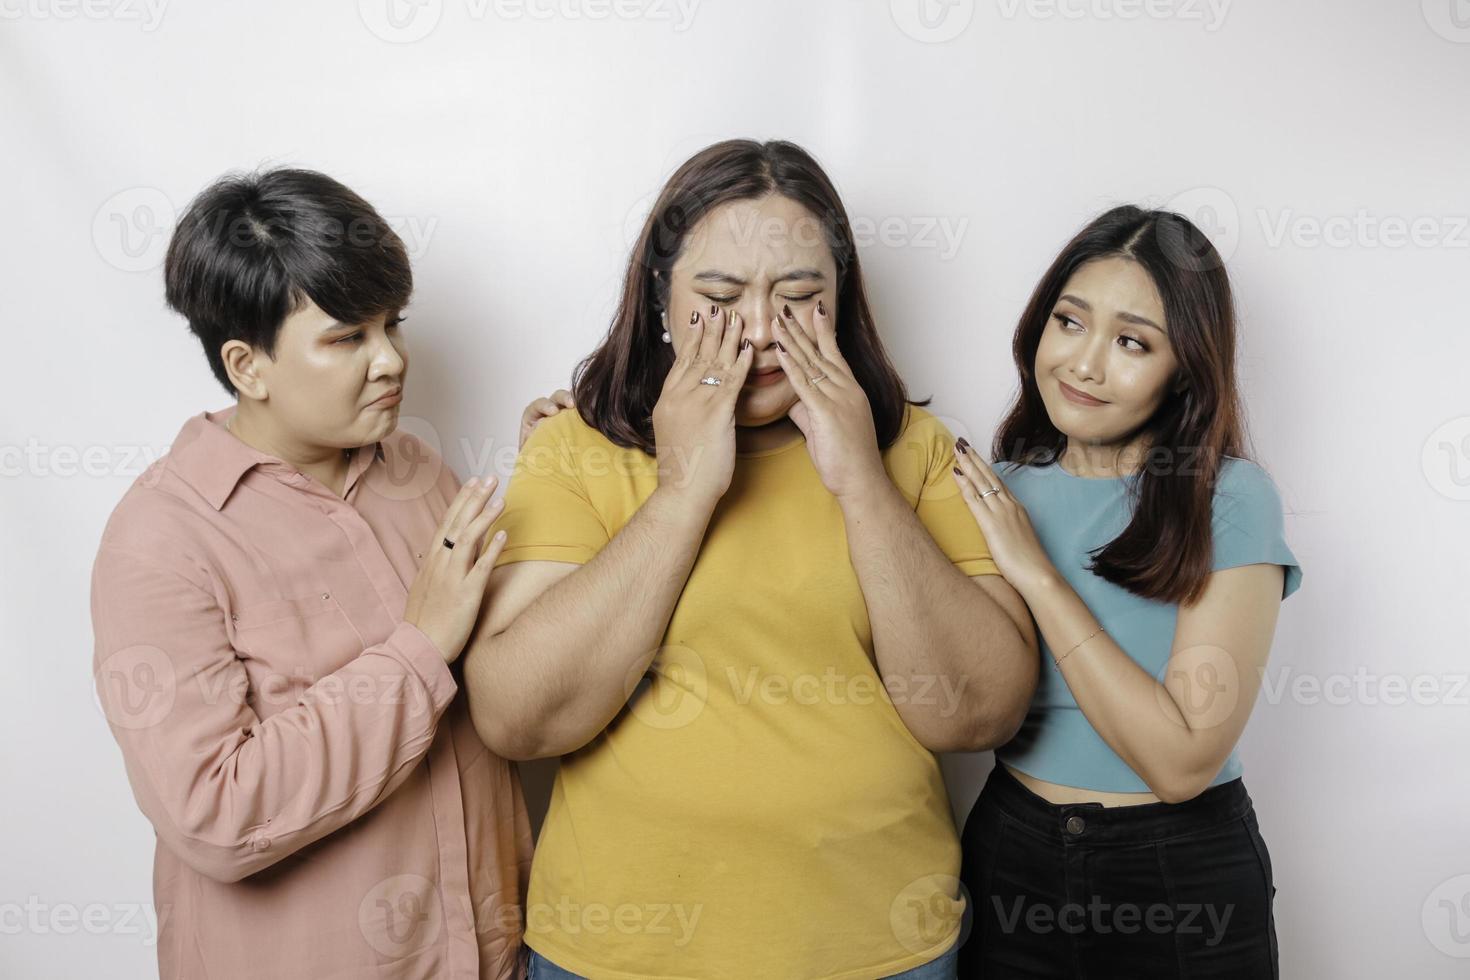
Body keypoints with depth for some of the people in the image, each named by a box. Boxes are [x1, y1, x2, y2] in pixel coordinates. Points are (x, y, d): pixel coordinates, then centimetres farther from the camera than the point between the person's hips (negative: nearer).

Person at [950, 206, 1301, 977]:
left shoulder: (1229, 499, -14)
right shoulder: (999, 484, -2)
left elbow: (1183, 762, -21)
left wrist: (1036, 574, -22)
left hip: (1183, 880, -3)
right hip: (1010, 853, 3)